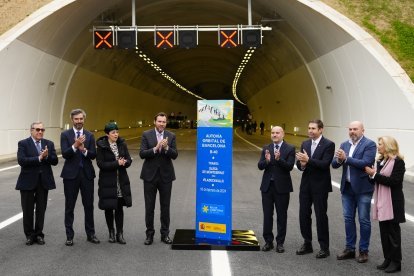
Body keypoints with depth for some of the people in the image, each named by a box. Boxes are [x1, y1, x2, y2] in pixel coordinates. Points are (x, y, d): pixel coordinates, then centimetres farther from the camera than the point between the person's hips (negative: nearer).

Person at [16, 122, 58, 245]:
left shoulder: (49, 144, 7)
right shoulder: (23, 144, -4)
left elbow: (55, 161, 0)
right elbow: (21, 161, -17)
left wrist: (47, 156, -19)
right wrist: (39, 158, -22)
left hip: (44, 181, 3)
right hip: (28, 181, -3)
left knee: (41, 209, 8)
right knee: (28, 210, 6)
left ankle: (39, 234, 20)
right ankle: (29, 235, 20)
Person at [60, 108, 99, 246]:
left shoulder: (90, 135, 7)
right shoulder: (65, 134, 0)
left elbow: (93, 155, -2)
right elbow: (64, 153, -11)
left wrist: (84, 150, -20)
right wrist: (75, 145, -26)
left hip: (87, 174, 2)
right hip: (71, 174, -2)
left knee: (89, 205, 8)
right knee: (69, 206, 5)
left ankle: (91, 234, 19)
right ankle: (69, 236, 14)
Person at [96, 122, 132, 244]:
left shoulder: (122, 144, 4)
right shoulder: (101, 146, -8)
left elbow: (129, 160, 5)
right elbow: (100, 164, -14)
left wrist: (124, 162, -18)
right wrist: (116, 163, -20)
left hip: (121, 181, 3)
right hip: (107, 181, -3)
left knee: (119, 207, 4)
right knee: (109, 208, 7)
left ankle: (120, 234, 10)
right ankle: (111, 233, 22)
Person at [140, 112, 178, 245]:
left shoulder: (171, 136, 2)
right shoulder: (146, 135, -2)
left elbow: (175, 155, -5)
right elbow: (142, 154, -10)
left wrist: (166, 148, -24)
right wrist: (155, 148, -25)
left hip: (166, 175, 1)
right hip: (150, 175, -1)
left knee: (165, 206, 8)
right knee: (149, 207, 6)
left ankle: (165, 234, 19)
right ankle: (149, 234, 17)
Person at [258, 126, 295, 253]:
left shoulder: (290, 149, -4)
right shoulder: (266, 148, 6)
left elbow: (290, 166, -14)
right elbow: (260, 166, -2)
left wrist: (279, 159, -29)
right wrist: (266, 161, -23)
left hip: (282, 186, -3)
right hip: (267, 185, 3)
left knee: (282, 216, 5)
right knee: (267, 215, 8)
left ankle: (280, 242, 14)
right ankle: (268, 241, 18)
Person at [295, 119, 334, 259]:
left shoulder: (329, 145, -9)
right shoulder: (305, 144, 10)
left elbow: (325, 164, -19)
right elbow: (299, 163, 8)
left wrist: (308, 160, -28)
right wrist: (302, 164, -15)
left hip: (320, 185, -6)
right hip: (306, 184, 6)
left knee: (321, 216, 1)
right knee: (304, 215, 10)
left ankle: (324, 248, 11)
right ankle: (307, 244, 24)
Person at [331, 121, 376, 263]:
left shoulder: (369, 144, -9)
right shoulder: (344, 145, 9)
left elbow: (366, 163, -22)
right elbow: (334, 164, 3)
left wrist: (345, 158, -24)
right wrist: (339, 160, -19)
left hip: (362, 188, -6)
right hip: (347, 187, 6)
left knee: (364, 220, 4)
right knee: (348, 218, 12)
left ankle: (364, 251, 14)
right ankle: (349, 249, 22)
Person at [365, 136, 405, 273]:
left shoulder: (398, 162, -12)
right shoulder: (380, 161, 9)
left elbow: (394, 181, -21)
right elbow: (378, 180, 10)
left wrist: (375, 174, -19)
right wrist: (372, 174, -10)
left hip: (393, 203, -7)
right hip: (382, 202, 7)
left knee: (393, 232, 2)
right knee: (384, 232, 12)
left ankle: (396, 262, 12)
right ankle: (387, 259, 21)